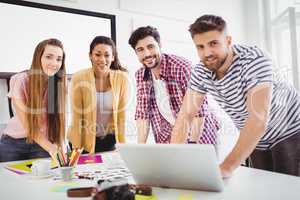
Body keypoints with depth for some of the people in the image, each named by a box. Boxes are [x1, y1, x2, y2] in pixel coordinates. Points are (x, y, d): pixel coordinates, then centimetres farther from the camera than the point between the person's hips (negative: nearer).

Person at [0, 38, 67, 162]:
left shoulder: (59, 83, -10)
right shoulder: (19, 81, -17)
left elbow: (58, 120, -12)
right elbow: (27, 124, -21)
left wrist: (58, 148, -27)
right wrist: (50, 148, -33)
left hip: (43, 143, 1)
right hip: (13, 142, -1)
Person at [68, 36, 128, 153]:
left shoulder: (121, 78, -12)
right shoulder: (79, 78, -15)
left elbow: (121, 114, -7)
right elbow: (77, 117, -11)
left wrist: (122, 146, -5)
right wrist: (76, 149, -10)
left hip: (110, 140, 1)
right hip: (85, 139, -1)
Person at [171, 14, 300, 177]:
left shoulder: (254, 60, -31)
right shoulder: (200, 73, -15)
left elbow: (258, 119, -39)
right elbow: (185, 115, -12)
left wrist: (227, 167, -44)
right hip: (257, 140, 5)